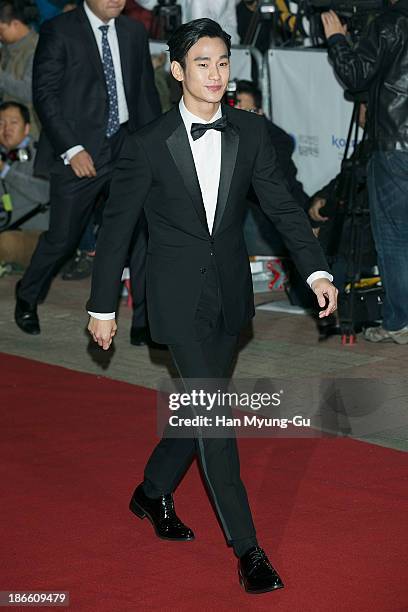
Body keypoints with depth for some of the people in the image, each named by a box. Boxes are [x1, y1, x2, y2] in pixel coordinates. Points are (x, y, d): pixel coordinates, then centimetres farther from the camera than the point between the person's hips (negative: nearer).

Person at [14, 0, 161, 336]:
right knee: (63, 237, 6)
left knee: (143, 230, -3)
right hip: (79, 152, -4)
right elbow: (45, 94, -10)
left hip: (127, 149, 4)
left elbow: (147, 92, 14)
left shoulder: (134, 32, 9)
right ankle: (27, 298, 32)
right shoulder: (58, 31, -6)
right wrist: (71, 149, -17)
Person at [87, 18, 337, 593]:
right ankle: (247, 548, -5)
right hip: (178, 296, -5)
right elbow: (116, 228, -3)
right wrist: (103, 306, 0)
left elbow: (282, 204, 1)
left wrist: (317, 271, -10)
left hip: (229, 292, 5)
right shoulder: (147, 145, -10)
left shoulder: (250, 132, 0)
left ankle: (153, 492, 41)